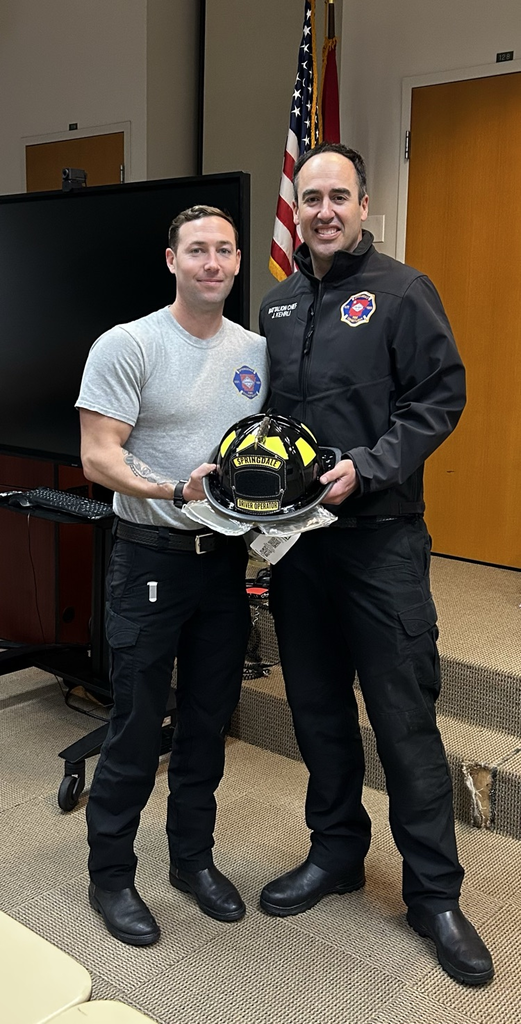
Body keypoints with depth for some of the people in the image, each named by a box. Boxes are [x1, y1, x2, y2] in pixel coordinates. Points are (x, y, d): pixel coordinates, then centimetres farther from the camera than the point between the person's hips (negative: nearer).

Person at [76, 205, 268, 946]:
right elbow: (97, 456, -14)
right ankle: (110, 876, 21)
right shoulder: (127, 345, -8)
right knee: (137, 726, 2)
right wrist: (175, 490, -29)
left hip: (226, 558, 6)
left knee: (209, 720, 15)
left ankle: (193, 858, 33)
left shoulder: (256, 351, 9)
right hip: (152, 557, -5)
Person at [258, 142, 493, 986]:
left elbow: (441, 397, -8)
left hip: (380, 537, -5)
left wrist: (367, 467, -18)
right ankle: (336, 850, 33)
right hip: (296, 536, 6)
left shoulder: (401, 292, -3)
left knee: (404, 718, 0)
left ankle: (435, 893, 16)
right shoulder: (278, 305, 14)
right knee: (318, 708, 15)